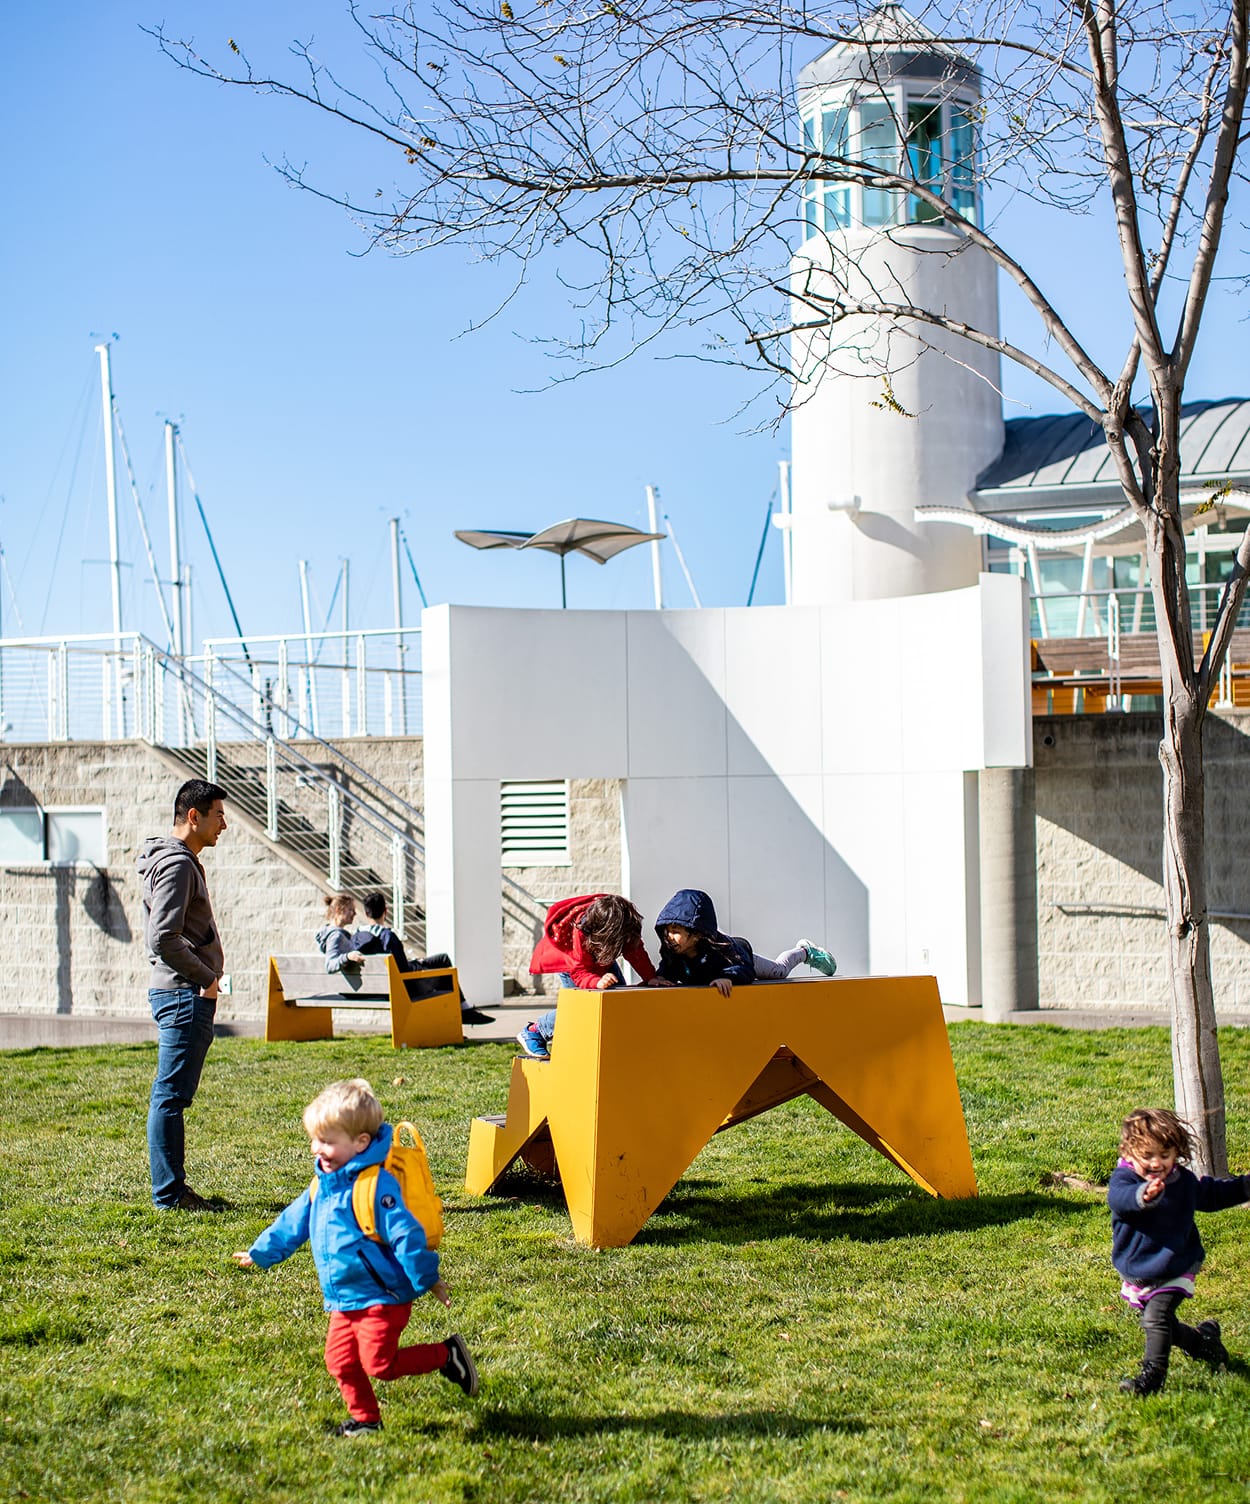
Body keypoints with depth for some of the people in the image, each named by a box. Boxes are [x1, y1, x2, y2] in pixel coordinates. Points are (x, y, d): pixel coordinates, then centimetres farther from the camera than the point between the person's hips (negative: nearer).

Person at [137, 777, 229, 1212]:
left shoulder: (184, 861, 18)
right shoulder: (176, 863, -14)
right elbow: (164, 939, -23)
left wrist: (206, 981, 15)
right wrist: (206, 979, -13)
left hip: (186, 995, 11)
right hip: (184, 994, -11)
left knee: (172, 1095, 13)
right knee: (171, 1096, -7)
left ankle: (172, 1189, 18)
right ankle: (169, 1194, -4)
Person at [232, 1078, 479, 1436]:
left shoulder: (376, 1185, -22)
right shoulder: (323, 1184, 6)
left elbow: (406, 1235, -20)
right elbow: (293, 1222, 20)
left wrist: (427, 1280, -17)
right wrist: (261, 1254, 28)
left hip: (382, 1296, -8)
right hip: (344, 1300, 8)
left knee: (379, 1363, -8)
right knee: (341, 1362, 9)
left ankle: (446, 1354, 8)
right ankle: (365, 1419, 26)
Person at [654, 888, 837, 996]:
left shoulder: (718, 945, -51)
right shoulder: (671, 953, -38)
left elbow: (745, 969, -55)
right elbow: (667, 973, -27)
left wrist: (728, 976, -77)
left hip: (742, 958, -3)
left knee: (779, 971, 26)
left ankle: (805, 952, 58)